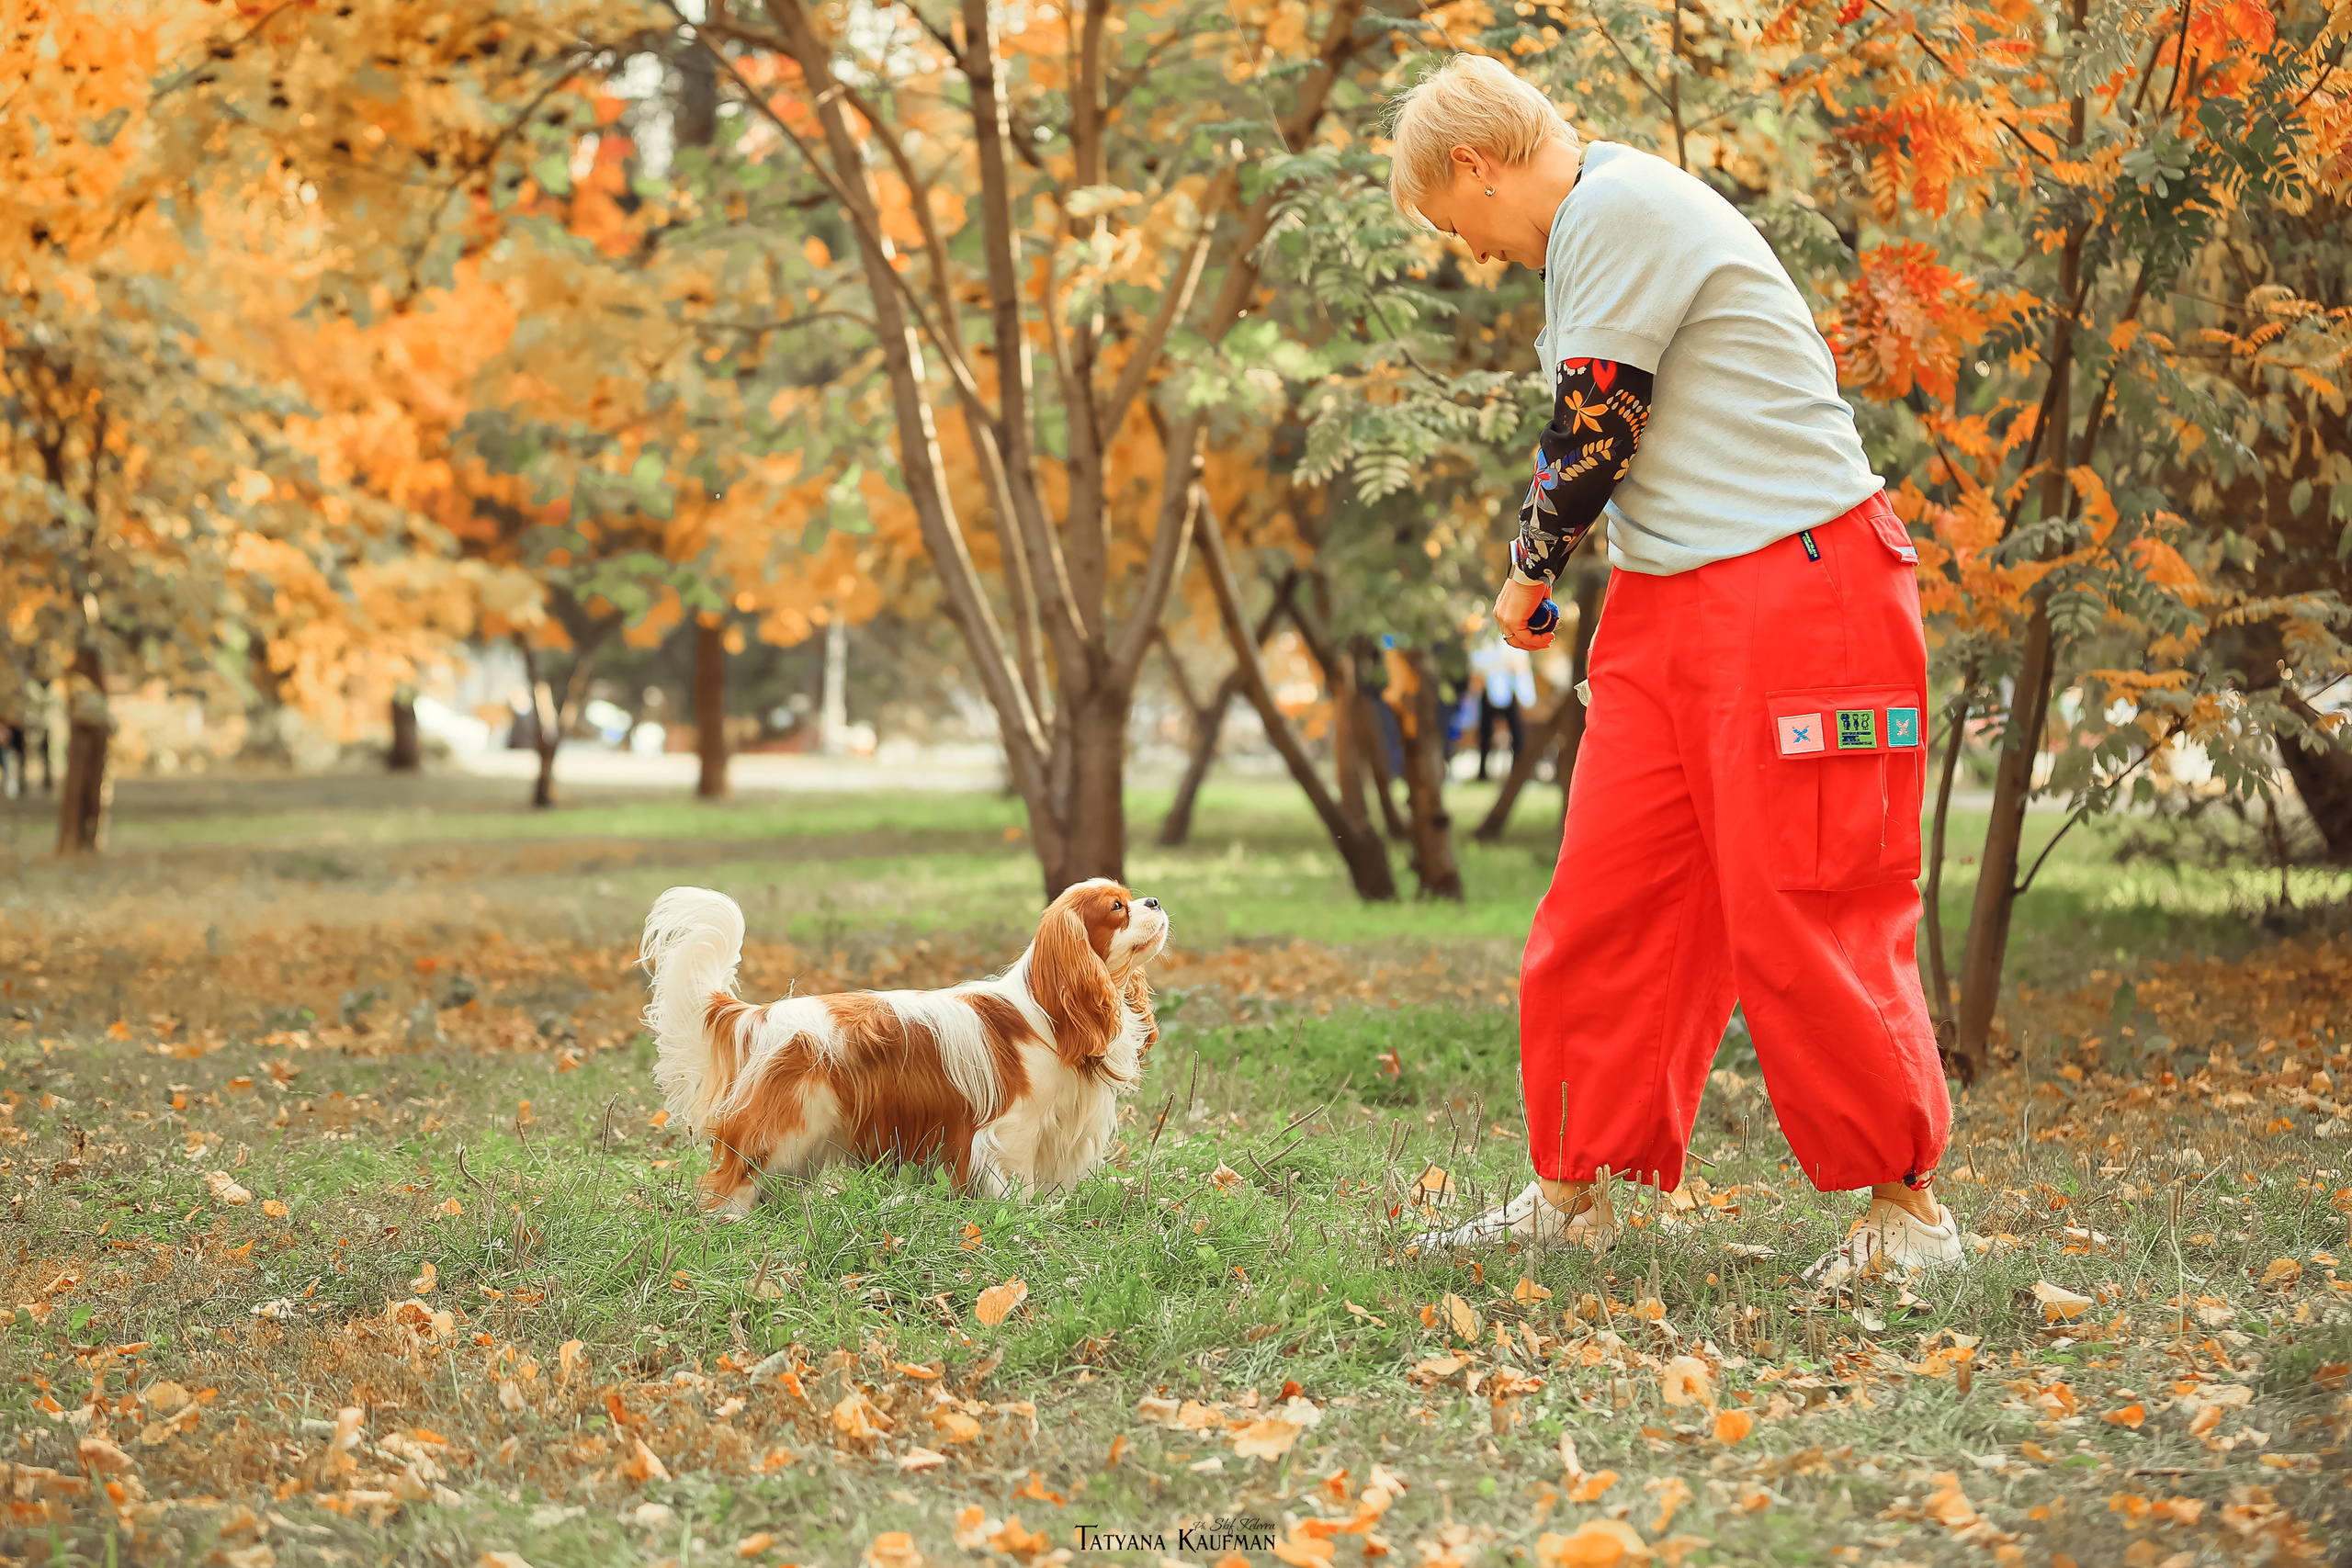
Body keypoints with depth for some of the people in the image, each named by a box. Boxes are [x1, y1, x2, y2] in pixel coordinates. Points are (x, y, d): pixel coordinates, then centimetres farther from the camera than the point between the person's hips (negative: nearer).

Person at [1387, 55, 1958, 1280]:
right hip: (1669, 604, 10)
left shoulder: (1621, 206, -13)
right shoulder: (1599, 225, 17)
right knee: (1604, 900, 8)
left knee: (1802, 921, -6)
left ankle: (1907, 1206, 6)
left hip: (1795, 591, -10)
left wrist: (1528, 576, 2)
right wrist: (1550, 572, 13)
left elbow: (1591, 435, -12)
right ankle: (1572, 1190, 16)